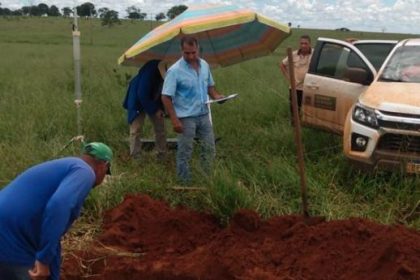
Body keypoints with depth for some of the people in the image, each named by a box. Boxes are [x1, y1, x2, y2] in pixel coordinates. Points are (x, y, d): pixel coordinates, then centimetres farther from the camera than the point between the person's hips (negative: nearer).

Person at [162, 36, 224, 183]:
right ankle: (185, 183, 17)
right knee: (185, 153, 4)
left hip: (204, 115, 6)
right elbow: (166, 97, -16)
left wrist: (216, 96, -5)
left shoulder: (204, 65, 3)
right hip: (186, 118, -6)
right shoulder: (175, 70, -17)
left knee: (209, 149, 13)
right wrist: (174, 120, -21)